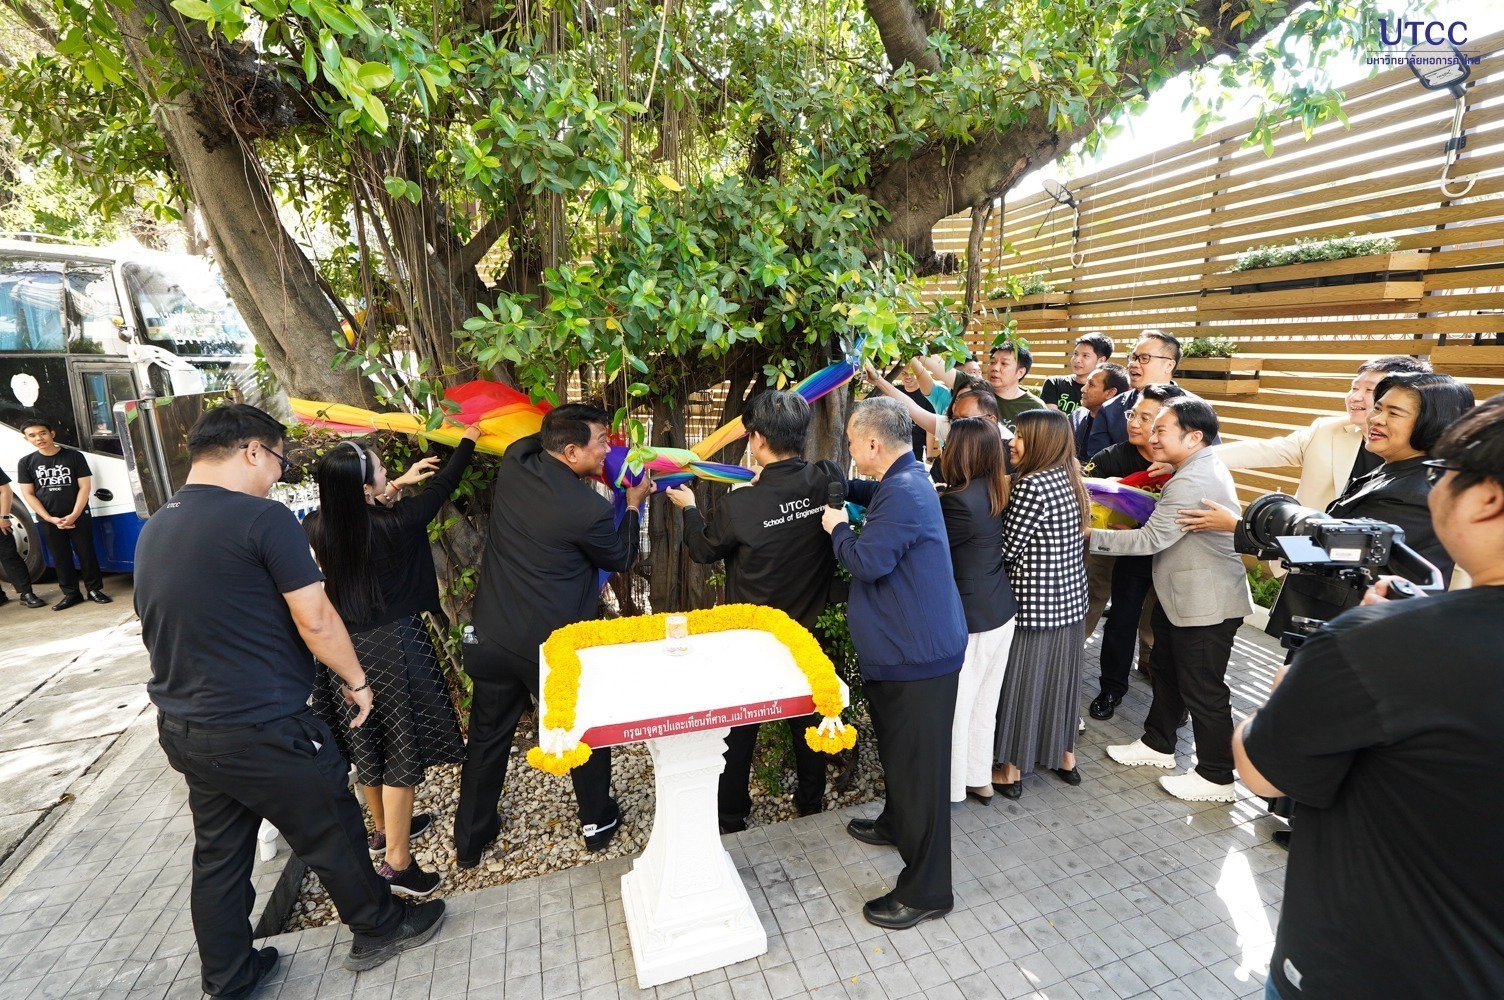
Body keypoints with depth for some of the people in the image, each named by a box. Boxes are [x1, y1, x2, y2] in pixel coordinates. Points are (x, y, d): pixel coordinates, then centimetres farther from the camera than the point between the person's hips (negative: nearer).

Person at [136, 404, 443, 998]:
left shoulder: (152, 530, 6)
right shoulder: (263, 518, -20)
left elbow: (161, 626, 17)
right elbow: (315, 619, -20)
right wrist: (357, 680, -6)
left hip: (181, 727, 8)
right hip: (260, 730, -8)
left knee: (218, 857, 22)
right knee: (332, 834, 12)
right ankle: (378, 931, 32)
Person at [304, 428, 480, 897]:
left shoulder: (316, 527, -8)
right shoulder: (392, 523, -23)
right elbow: (443, 485, -7)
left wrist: (398, 485, 21)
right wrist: (468, 440, 8)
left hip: (344, 646, 7)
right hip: (391, 646, -7)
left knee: (369, 743, 23)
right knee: (401, 750, 6)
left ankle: (384, 827, 45)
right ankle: (396, 861, 15)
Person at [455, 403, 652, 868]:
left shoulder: (514, 463, -6)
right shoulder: (590, 509, -22)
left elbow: (536, 439, 20)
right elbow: (621, 559, -2)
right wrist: (633, 505, 7)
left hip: (493, 637, 5)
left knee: (487, 738, 21)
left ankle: (470, 841, 39)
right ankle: (599, 823, 38)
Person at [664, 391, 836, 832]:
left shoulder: (740, 505, -28)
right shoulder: (828, 482, -18)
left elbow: (704, 549, -7)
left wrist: (689, 508, 11)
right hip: (807, 630, 4)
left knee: (740, 727, 16)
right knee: (806, 718, 23)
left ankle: (730, 817, 34)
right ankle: (810, 801, 41)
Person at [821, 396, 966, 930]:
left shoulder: (904, 493, -24)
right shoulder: (904, 481, 8)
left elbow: (866, 562, -25)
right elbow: (867, 492, 30)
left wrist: (837, 528, -8)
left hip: (919, 652, -11)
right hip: (905, 645, 11)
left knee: (919, 765, 3)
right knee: (898, 747, 28)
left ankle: (926, 890, 19)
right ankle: (897, 823, 50)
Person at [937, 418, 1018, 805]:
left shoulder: (958, 501, -23)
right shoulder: (999, 492, 2)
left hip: (968, 619, -8)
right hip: (1001, 613, 8)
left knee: (955, 705, 8)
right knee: (985, 703, 20)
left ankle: (951, 787, 24)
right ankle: (980, 778, 36)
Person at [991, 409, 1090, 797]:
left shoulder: (1033, 485, -21)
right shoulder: (1068, 479, 6)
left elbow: (1005, 549, -19)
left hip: (1034, 603, -8)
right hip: (1069, 599, 8)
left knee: (1020, 679, 6)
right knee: (1059, 675, 20)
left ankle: (1011, 770, 21)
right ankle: (1065, 757, 37)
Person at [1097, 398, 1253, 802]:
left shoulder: (1192, 482, -26)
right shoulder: (1203, 468, 9)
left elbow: (1150, 539, -26)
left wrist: (1091, 536, -21)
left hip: (1206, 604, -11)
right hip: (1182, 596, 11)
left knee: (1202, 689, 4)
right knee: (1167, 672, 21)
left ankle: (1216, 777, 20)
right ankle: (1158, 744, 38)